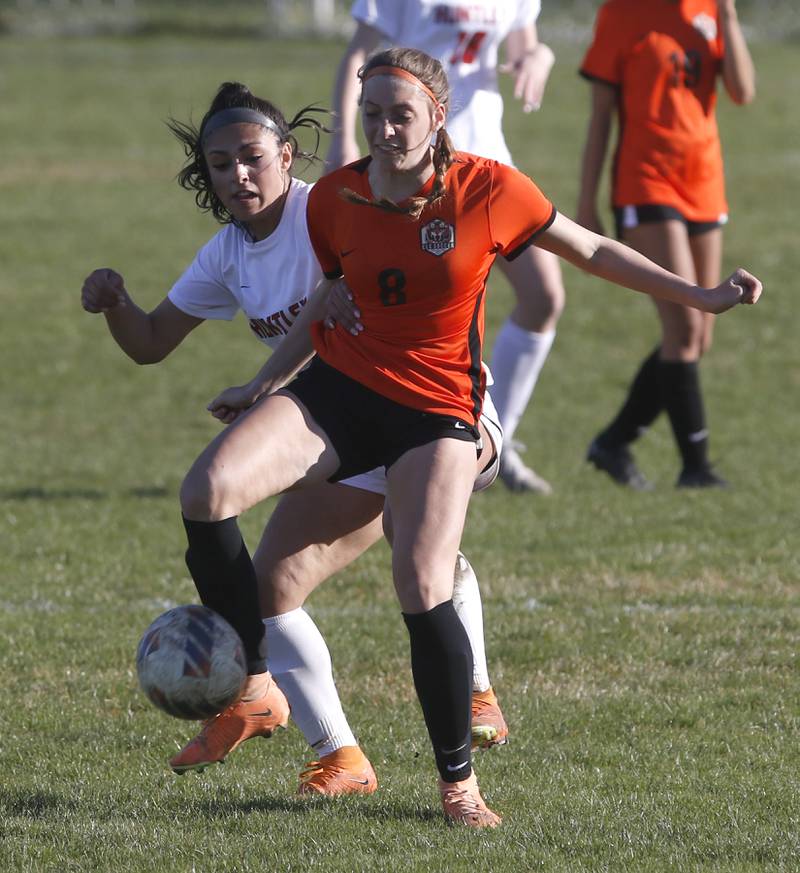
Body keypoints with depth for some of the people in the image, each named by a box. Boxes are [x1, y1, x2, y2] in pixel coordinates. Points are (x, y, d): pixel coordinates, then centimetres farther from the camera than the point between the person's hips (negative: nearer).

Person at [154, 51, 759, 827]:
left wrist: (703, 297, 4)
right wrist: (259, 387, 16)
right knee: (206, 492, -22)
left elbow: (592, 251, 3)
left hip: (434, 410, -3)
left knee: (423, 590, -21)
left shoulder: (487, 189, -9)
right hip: (340, 387, 3)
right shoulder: (335, 199, -2)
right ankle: (252, 683, -6)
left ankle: (458, 782, -1)